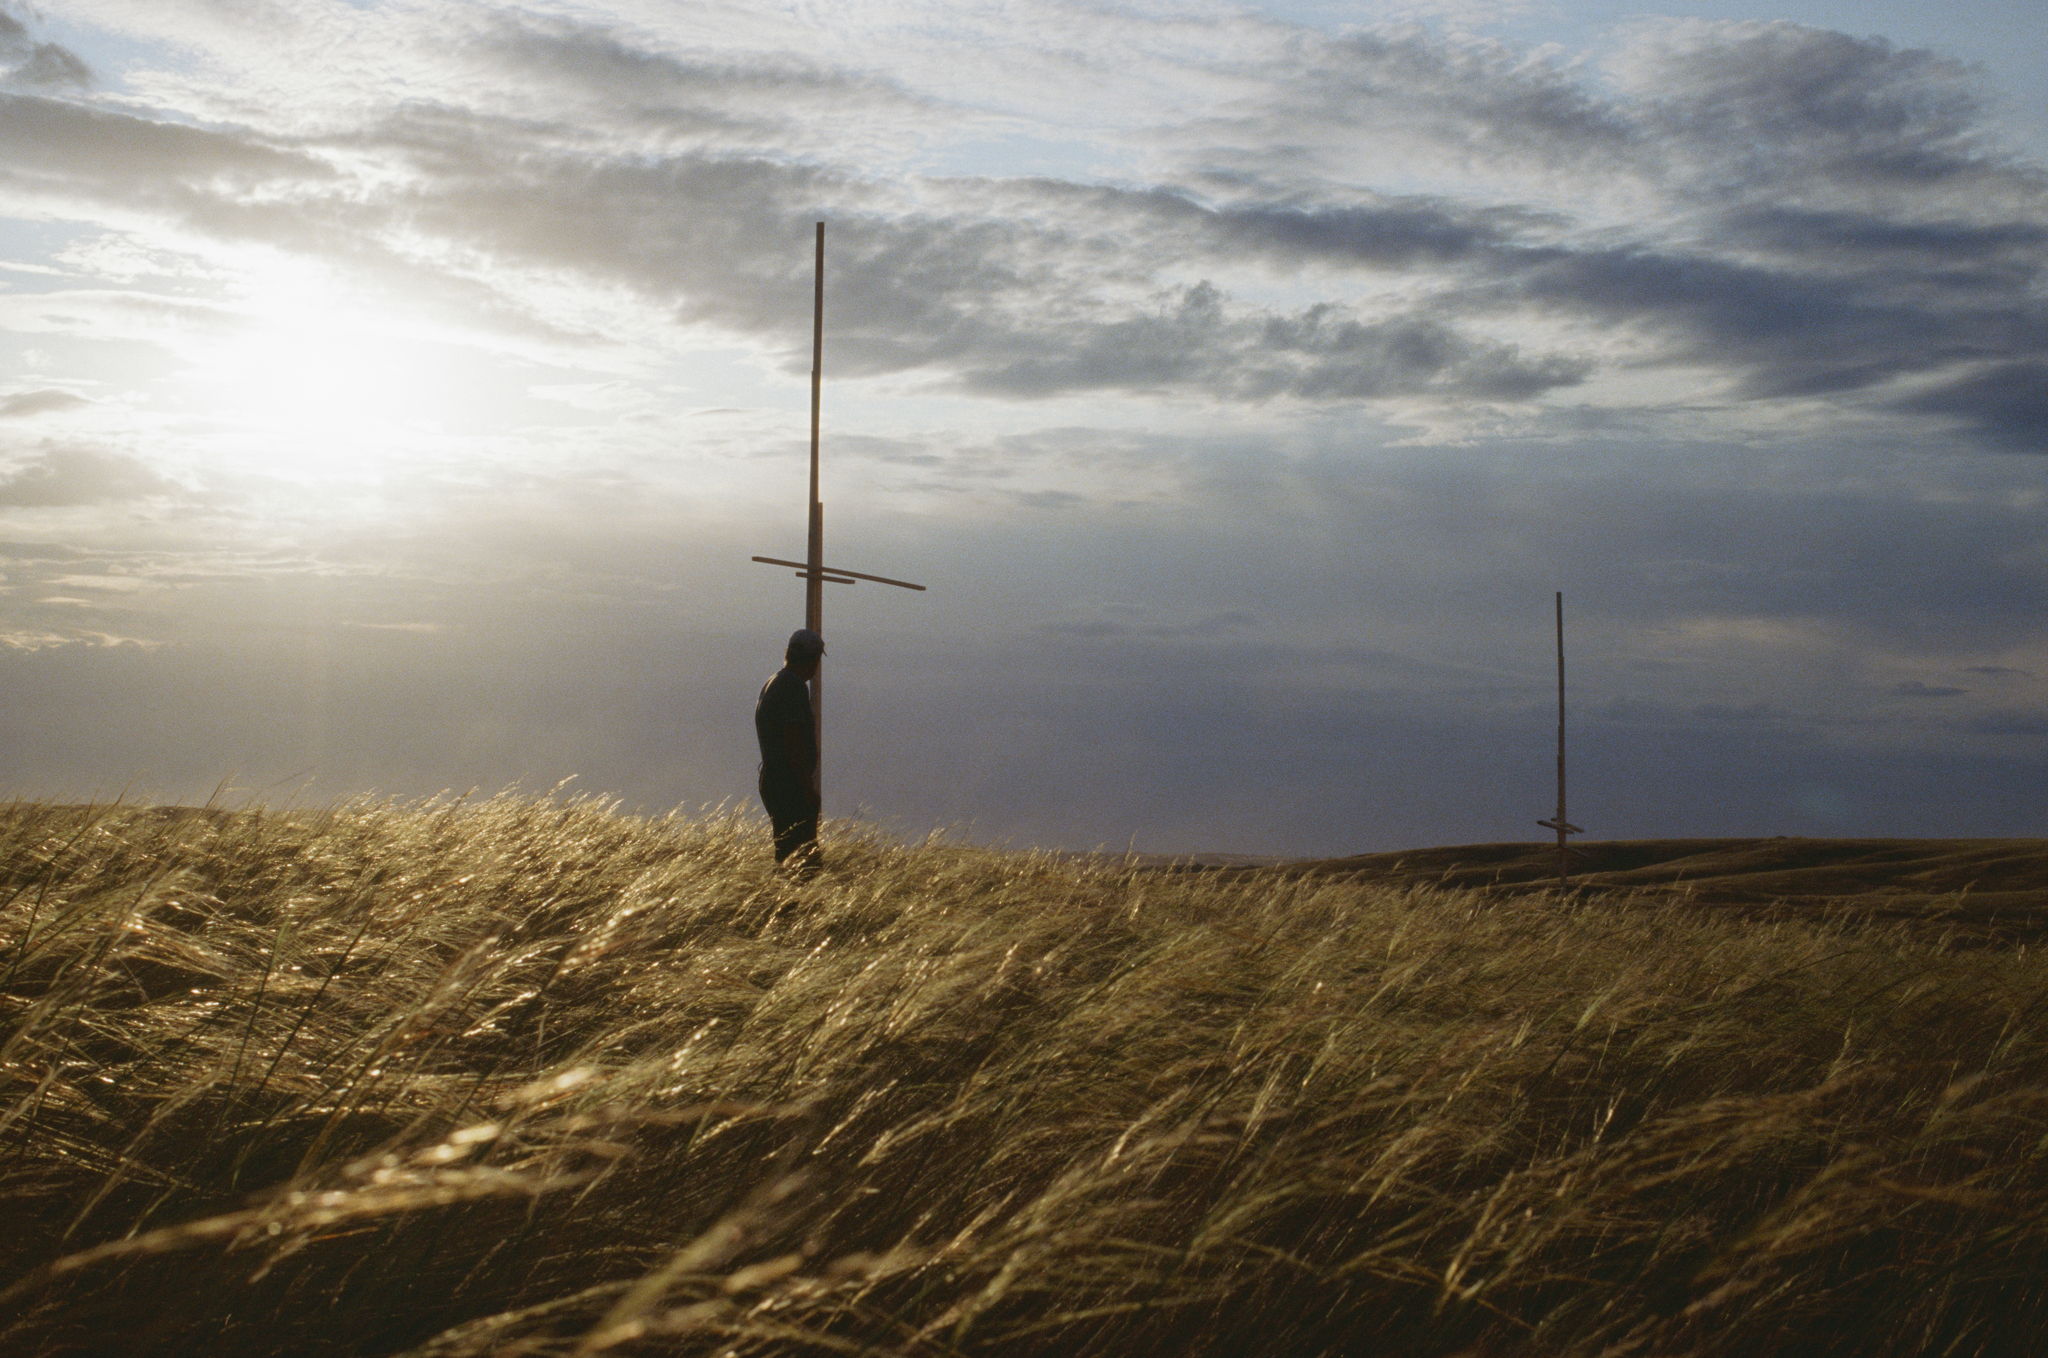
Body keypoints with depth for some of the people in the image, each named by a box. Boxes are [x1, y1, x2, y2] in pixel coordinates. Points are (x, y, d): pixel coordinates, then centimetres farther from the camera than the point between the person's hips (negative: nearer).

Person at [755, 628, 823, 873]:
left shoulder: (772, 683, 17)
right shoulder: (793, 687, -14)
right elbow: (793, 742, -20)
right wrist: (808, 788, -18)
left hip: (771, 777, 10)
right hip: (791, 784, -10)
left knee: (785, 851, 12)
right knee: (804, 854, -11)